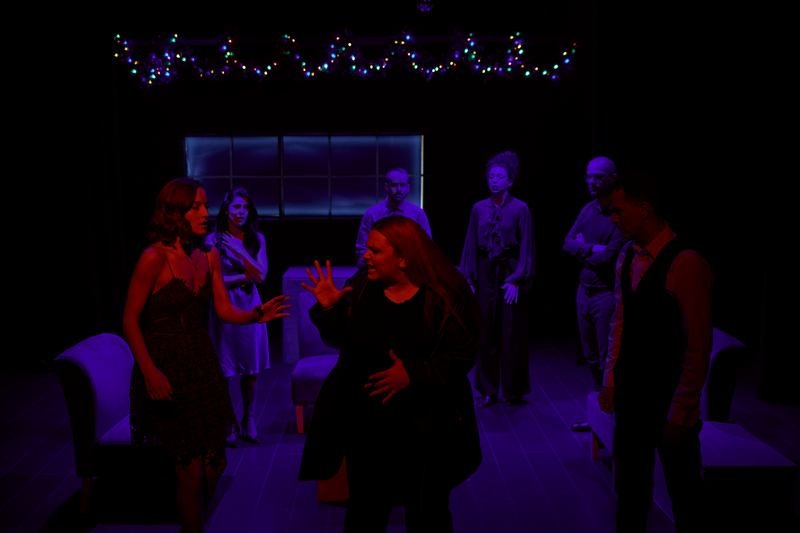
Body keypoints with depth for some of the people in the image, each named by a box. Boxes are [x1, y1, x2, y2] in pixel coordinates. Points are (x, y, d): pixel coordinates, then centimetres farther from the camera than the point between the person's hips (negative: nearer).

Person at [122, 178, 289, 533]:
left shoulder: (209, 257, 3)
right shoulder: (154, 258, -15)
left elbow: (225, 311, 0)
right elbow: (130, 321, -13)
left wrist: (256, 314, -20)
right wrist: (149, 371, -20)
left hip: (202, 364, 6)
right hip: (166, 367, -6)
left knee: (214, 464, 14)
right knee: (191, 469, 3)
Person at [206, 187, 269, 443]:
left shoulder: (257, 239, 4)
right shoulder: (214, 240, -6)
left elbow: (261, 275, -5)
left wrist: (240, 252, -16)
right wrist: (245, 277, -11)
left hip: (250, 306, 3)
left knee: (251, 368, 8)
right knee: (224, 369, 1)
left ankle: (249, 421, 20)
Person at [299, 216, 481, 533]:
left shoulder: (445, 295, -14)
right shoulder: (362, 286, -3)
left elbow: (462, 356, -15)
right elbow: (341, 339, 4)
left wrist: (413, 373, -26)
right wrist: (328, 308, -14)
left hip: (426, 427, -3)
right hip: (366, 422, 3)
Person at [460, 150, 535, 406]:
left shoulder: (520, 208, -4)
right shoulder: (479, 208, 5)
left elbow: (526, 248, -7)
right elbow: (470, 246, 5)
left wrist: (516, 280, -14)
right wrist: (468, 278, -1)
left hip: (510, 273, -2)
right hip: (485, 274, 3)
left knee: (512, 335, 3)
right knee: (486, 334, 6)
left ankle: (513, 390, 17)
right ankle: (487, 390, 16)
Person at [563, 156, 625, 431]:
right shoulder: (587, 209, 9)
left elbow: (606, 256, -20)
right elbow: (567, 243, 5)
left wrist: (582, 248, -4)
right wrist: (591, 249, -12)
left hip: (606, 294, -7)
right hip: (584, 291, 8)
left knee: (608, 360, 1)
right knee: (591, 357, 16)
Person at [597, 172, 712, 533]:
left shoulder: (686, 264, -19)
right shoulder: (626, 257, 2)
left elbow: (698, 345, -18)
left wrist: (681, 411, -15)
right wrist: (610, 379, 7)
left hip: (669, 400, -6)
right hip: (630, 395, 6)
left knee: (682, 489, 15)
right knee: (629, 484, 18)